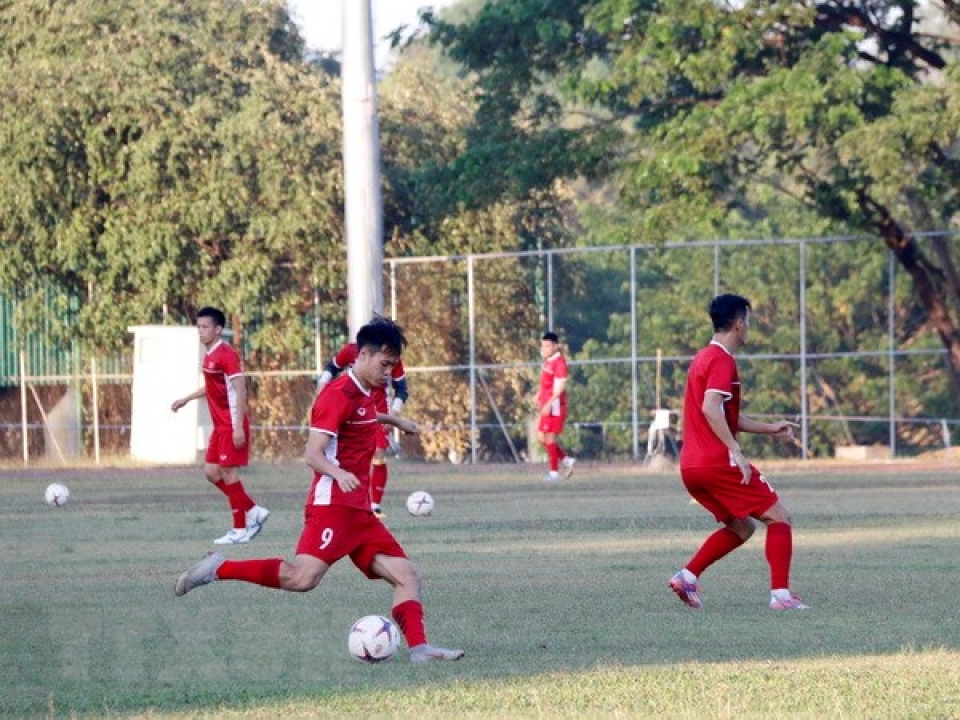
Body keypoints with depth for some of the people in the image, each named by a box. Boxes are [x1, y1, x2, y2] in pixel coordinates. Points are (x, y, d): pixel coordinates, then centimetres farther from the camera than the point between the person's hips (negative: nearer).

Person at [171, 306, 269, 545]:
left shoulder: (226, 355, -16)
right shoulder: (210, 356, 12)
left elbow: (240, 390, -20)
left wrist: (239, 427, -24)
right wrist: (186, 399, 32)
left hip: (232, 425, -9)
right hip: (220, 425, 9)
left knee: (228, 472, -6)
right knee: (212, 472, 9)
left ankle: (240, 529, 1)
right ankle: (253, 511, 17)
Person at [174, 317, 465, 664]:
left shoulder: (364, 394, 17)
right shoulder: (338, 395, -11)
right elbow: (313, 454, -19)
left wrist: (393, 420, 56)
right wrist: (338, 473, -38)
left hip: (360, 512, 9)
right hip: (333, 506, -9)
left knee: (406, 574, 1)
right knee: (303, 577, -25)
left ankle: (419, 648, -5)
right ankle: (220, 569, -15)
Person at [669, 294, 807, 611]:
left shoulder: (703, 358, 19)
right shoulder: (722, 360, -11)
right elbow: (710, 409, -25)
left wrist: (770, 428, 25)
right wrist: (736, 451, -27)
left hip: (691, 466, 9)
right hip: (718, 463, -9)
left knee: (741, 527, 20)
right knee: (778, 517, -1)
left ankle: (687, 576, 6)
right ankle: (781, 593, -8)